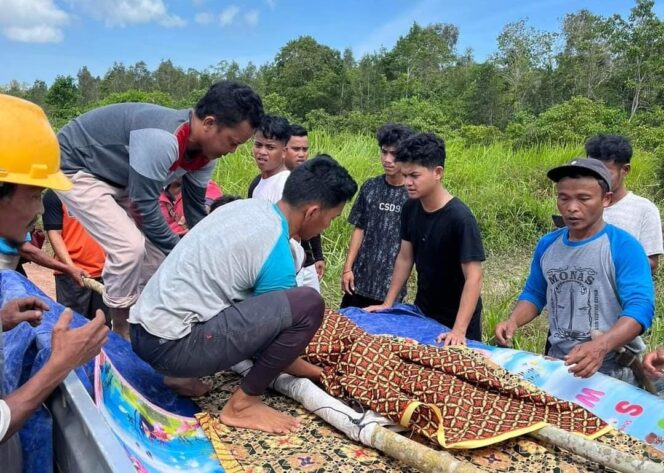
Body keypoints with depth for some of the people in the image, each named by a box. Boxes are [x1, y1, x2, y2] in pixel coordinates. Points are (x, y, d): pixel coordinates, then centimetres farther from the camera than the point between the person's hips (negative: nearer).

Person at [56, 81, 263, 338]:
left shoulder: (202, 153, -9)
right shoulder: (162, 140, -37)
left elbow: (195, 210, 3)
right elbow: (145, 207, -30)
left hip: (115, 176, 9)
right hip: (75, 167, -9)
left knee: (155, 247, 4)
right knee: (130, 246, -20)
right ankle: (121, 331, -1)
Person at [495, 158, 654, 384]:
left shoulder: (624, 247, -13)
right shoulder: (547, 244, 3)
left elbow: (640, 307, -22)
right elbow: (534, 294, 13)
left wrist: (600, 346, -38)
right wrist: (513, 321, -7)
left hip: (612, 371, -4)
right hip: (557, 364, 5)